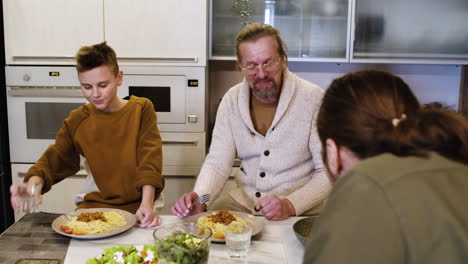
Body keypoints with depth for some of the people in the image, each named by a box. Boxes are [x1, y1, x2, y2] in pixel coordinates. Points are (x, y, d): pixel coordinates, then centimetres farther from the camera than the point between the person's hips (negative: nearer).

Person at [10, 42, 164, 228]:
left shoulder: (141, 109, -4)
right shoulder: (77, 120, 4)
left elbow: (150, 160, -12)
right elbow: (55, 159, 0)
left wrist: (146, 204, -26)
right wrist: (32, 184, -23)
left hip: (136, 206, -4)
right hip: (96, 204, 4)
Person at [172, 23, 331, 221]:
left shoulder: (313, 98, -12)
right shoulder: (231, 100, 1)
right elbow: (217, 163, -1)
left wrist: (291, 205, -26)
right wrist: (200, 199, -20)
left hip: (300, 210, -3)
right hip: (243, 201, 3)